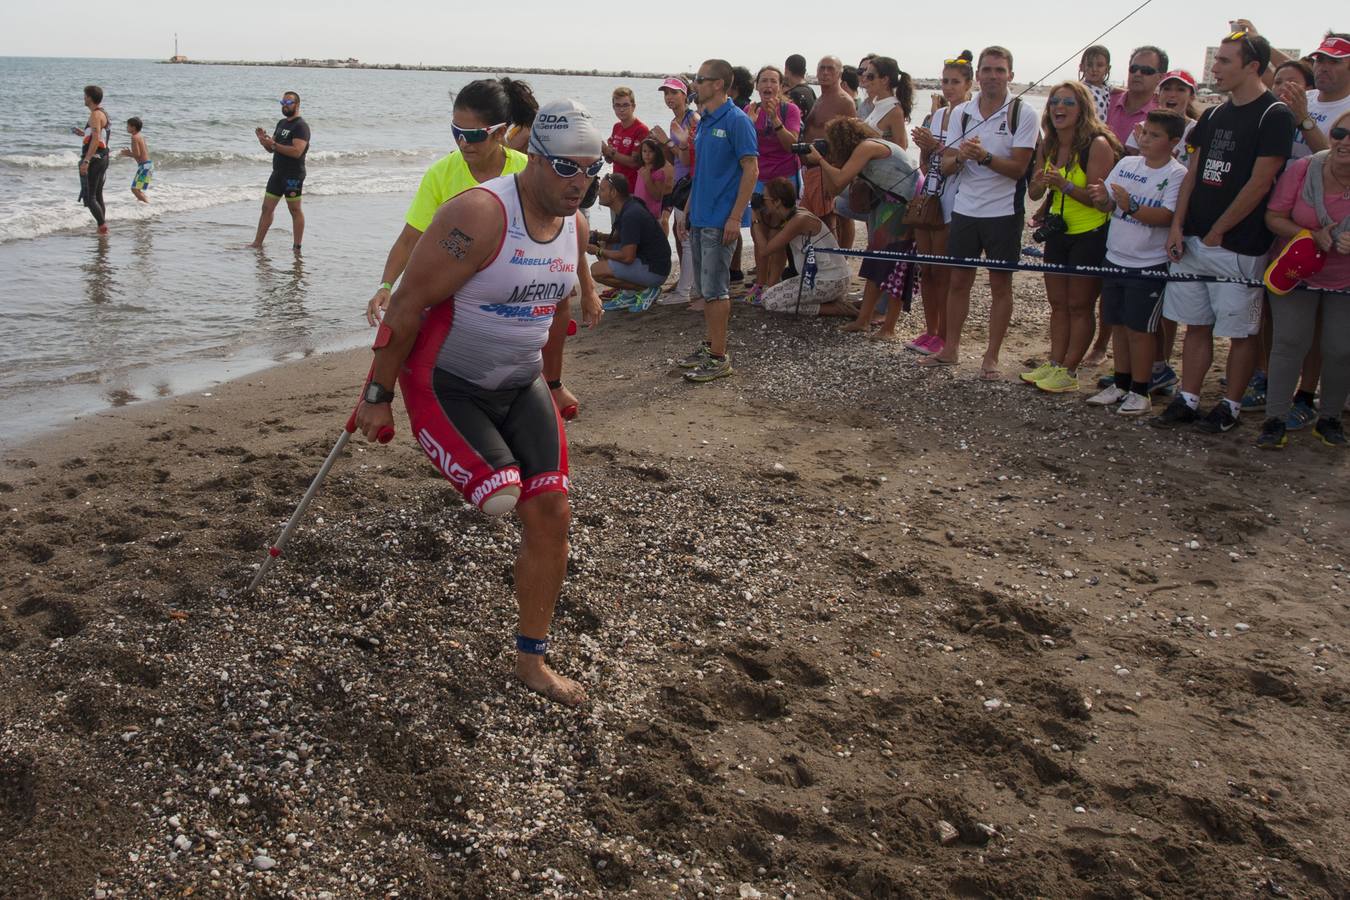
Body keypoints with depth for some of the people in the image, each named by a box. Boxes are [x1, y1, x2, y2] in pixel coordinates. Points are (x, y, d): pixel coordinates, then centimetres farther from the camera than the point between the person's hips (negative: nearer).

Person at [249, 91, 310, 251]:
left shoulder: (301, 126, -11)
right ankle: (257, 244, 13)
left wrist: (274, 145, -25)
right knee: (267, 208, 8)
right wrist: (264, 141, -2)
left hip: (293, 175, -9)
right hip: (277, 173, 9)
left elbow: (297, 151, -24)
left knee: (295, 210, -1)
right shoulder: (281, 123, 16)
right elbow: (271, 149, 19)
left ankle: (297, 247, 5)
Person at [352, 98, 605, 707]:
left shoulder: (575, 224, -2)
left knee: (551, 515, 1)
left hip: (520, 386, 7)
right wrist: (378, 396, -17)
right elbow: (407, 303, -22)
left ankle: (531, 661, 17)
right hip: (446, 385, -7)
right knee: (500, 495, -26)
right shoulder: (481, 215, -26)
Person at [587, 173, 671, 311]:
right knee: (603, 248, 15)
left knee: (597, 270, -17)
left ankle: (646, 290, -6)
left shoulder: (631, 215, -23)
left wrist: (598, 251, -12)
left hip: (654, 271, -10)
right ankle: (628, 294, 11)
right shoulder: (625, 208, 8)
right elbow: (618, 237, 24)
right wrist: (601, 237, 2)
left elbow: (627, 257, -26)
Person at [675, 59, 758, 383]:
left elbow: (751, 170, -15)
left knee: (715, 289, -6)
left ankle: (719, 358, 0)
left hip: (719, 221, -8)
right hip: (699, 219, 8)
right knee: (706, 287, 14)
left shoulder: (737, 121, -12)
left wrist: (735, 217, -19)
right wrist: (688, 210, 17)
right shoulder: (704, 122, 13)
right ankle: (710, 345, 25)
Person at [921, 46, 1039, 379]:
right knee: (959, 280, 10)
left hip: (1003, 212, -4)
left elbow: (1018, 167, -12)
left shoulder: (1022, 114, -6)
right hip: (965, 209, 4)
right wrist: (960, 156, -18)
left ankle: (991, 357, 13)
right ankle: (950, 349, 22)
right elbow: (945, 166, 4)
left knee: (1000, 285, 4)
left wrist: (984, 157, -27)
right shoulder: (961, 113, 6)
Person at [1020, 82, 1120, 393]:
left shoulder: (1097, 145, -18)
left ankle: (1068, 371, 6)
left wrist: (1065, 185, -34)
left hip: (1091, 235, -7)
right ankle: (1054, 364, 18)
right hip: (1059, 231, 7)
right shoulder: (1048, 146, 3)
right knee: (1058, 303, 11)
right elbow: (1034, 193, 3)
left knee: (1079, 305, 0)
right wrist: (1039, 184, -19)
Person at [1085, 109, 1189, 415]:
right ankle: (1121, 384, 27)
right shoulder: (1127, 163, 6)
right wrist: (1102, 198, -16)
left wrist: (1130, 206, -32)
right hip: (1116, 258, 6)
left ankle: (1140, 391, 12)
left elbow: (1166, 216, -21)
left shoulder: (1178, 175, -11)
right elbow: (1107, 205, 6)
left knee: (1139, 328, 0)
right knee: (1118, 324, 14)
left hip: (1149, 264, -6)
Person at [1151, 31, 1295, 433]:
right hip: (1193, 241, 7)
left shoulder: (1274, 115, -10)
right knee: (1196, 325, 11)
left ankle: (1230, 407, 13)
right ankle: (1187, 400, 19)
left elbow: (1259, 183, -14)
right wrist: (1178, 226, 2)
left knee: (1241, 330, 4)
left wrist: (1216, 233, -11)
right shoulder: (1213, 116, 13)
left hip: (1238, 245, -7)